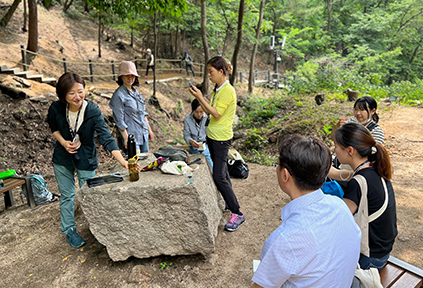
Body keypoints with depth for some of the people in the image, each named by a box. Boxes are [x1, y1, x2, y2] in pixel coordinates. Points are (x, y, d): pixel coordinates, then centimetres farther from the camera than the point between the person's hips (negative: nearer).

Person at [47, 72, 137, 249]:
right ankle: (69, 230, 34)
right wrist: (63, 141, -13)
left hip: (86, 159, -2)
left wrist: (122, 161, -41)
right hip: (62, 159, 2)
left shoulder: (93, 111, -23)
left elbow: (106, 138, -29)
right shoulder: (56, 108, -15)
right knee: (67, 195, 14)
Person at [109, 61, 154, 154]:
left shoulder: (136, 92, 11)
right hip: (131, 136, -8)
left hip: (144, 135, 8)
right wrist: (126, 139, -16)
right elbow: (119, 121, -14)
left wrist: (149, 130, 16)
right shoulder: (119, 95, -12)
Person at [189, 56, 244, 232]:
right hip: (212, 136, 9)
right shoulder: (217, 90, 12)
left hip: (221, 138, -9)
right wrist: (198, 97, 2)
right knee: (222, 172, 17)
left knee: (219, 177, -11)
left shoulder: (228, 90, -17)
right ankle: (229, 202, 32)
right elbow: (208, 111, 13)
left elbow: (216, 114, -20)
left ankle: (237, 214, -2)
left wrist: (201, 98, -16)